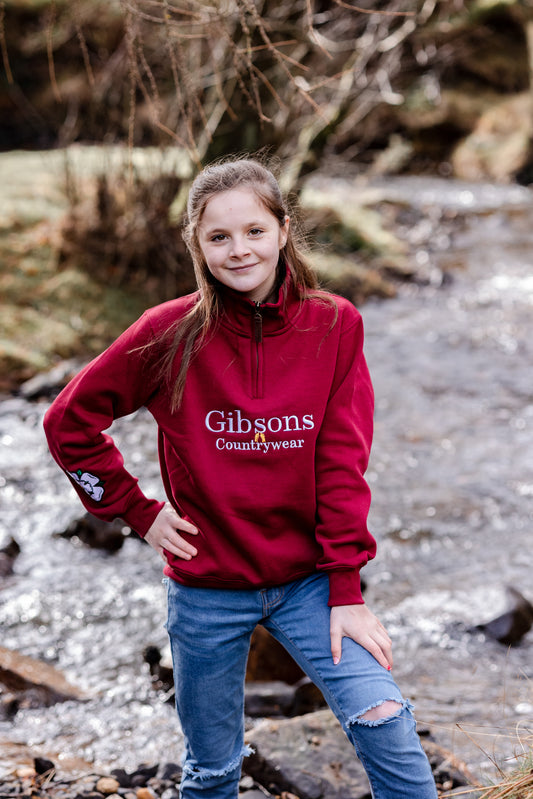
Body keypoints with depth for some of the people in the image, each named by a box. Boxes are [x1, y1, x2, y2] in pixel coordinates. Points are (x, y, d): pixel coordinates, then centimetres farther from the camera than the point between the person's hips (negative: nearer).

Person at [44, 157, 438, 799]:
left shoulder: (334, 325, -7)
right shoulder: (172, 333, -10)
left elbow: (342, 464, -7)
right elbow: (69, 422, 0)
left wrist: (346, 591, -9)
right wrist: (138, 511, -3)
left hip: (306, 578, 0)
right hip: (208, 589, 0)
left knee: (383, 719, -15)